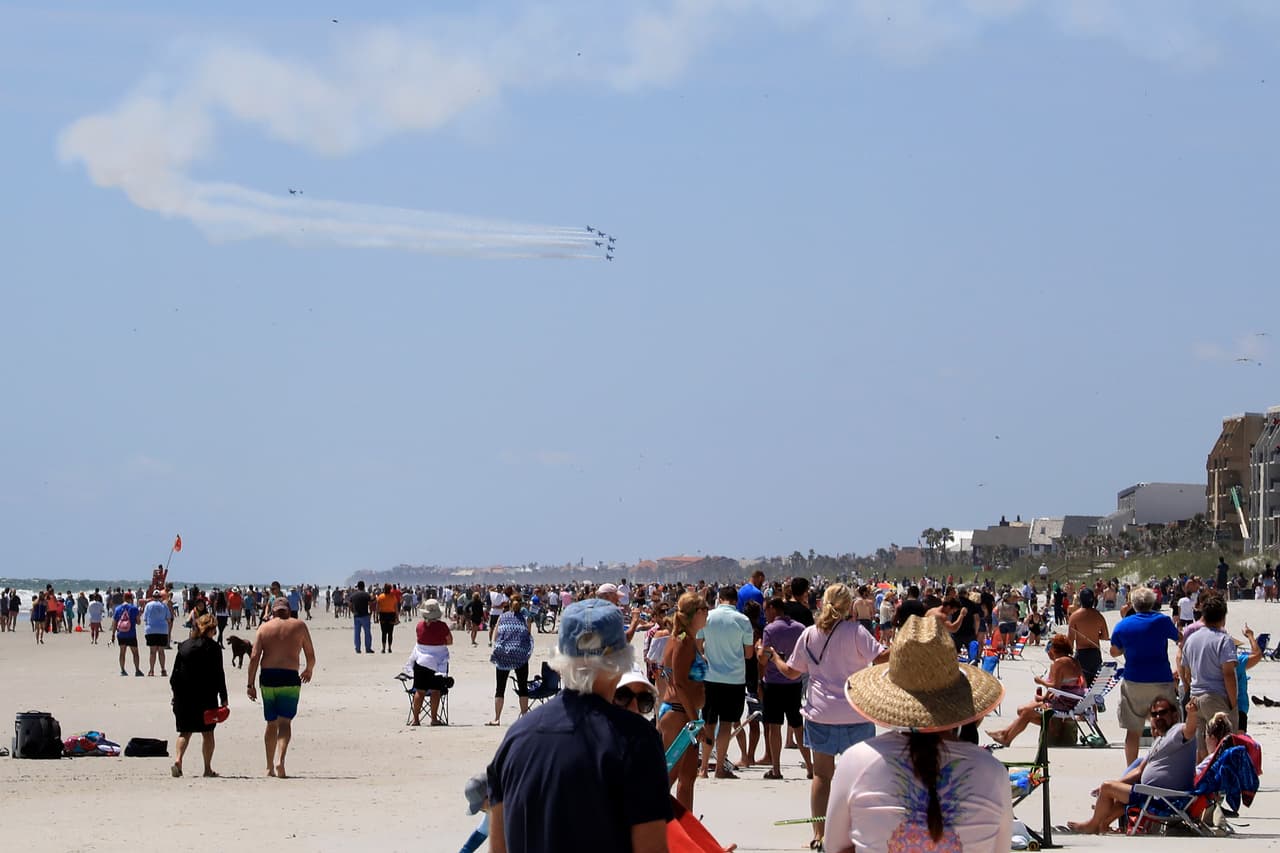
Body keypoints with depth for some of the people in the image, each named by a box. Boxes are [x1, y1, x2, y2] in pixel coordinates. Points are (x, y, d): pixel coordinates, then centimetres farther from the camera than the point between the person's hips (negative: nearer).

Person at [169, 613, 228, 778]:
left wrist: (176, 694, 14)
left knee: (185, 731, 10)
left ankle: (177, 759, -11)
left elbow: (175, 674, 6)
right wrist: (223, 698, -3)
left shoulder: (183, 646, 5)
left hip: (184, 696, 3)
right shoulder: (213, 648, -7)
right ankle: (208, 768, 7)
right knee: (207, 732, 6)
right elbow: (218, 674, -8)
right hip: (206, 696, -3)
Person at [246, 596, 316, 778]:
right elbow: (311, 656, 9)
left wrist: (250, 684, 2)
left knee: (271, 723, 14)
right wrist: (309, 671, 29)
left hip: (268, 677, 2)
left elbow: (254, 657, 0)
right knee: (285, 722, -6)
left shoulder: (264, 627, 8)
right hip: (290, 678, -2)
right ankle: (279, 760, -27)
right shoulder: (299, 626, 7)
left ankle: (269, 767, 20)